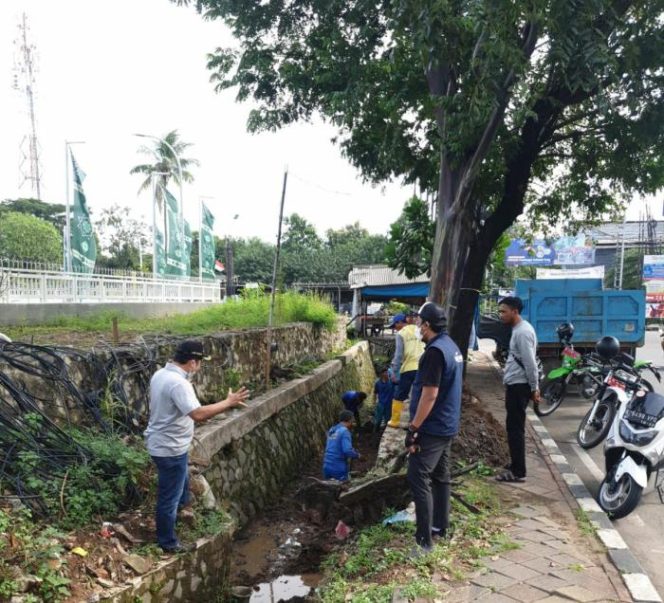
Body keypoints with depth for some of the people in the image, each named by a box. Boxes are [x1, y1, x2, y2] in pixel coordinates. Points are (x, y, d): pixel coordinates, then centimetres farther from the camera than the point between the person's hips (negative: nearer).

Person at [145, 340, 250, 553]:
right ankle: (168, 542, 22)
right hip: (170, 448, -10)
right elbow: (198, 414, -37)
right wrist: (228, 403, -30)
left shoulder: (160, 374, 3)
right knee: (170, 496, 7)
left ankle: (179, 513, 54)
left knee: (180, 484, 31)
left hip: (161, 443, 10)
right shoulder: (178, 383, -29)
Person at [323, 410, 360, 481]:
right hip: (338, 468, -7)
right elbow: (347, 451, -22)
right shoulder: (344, 431, -12)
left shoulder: (331, 430, 11)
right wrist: (357, 455, -3)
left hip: (327, 466, 7)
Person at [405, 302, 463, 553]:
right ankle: (440, 527, 29)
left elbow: (429, 395, -24)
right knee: (440, 476, 17)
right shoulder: (451, 346, 9)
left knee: (419, 479, -6)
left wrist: (413, 428, -19)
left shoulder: (435, 351, -21)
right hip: (446, 425, 10)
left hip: (432, 428, -10)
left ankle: (424, 540, -3)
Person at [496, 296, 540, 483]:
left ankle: (518, 472, 0)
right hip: (515, 385, 10)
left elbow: (530, 363, -21)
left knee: (515, 428, -5)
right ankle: (515, 466, 26)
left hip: (519, 386, -10)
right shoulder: (518, 329, 14)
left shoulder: (523, 332, -18)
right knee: (513, 427, 16)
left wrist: (534, 388, -19)